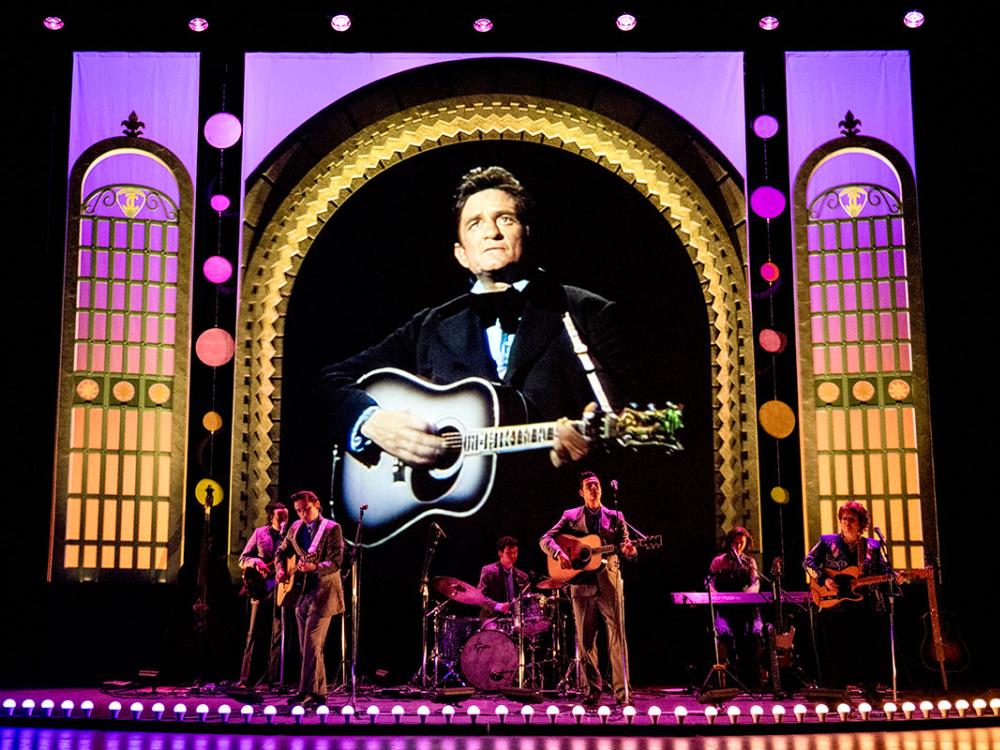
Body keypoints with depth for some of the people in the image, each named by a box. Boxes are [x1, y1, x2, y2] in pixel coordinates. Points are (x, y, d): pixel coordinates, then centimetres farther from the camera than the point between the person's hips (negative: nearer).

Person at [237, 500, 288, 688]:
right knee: (255, 635, 2)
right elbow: (242, 559, 9)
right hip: (262, 589, 1)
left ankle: (271, 679, 7)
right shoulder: (260, 533, 9)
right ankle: (246, 679, 6)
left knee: (278, 637, 1)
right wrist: (255, 562, -10)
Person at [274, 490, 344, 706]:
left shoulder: (332, 528, -8)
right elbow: (282, 552, 22)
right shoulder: (296, 528, 11)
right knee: (307, 647, 10)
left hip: (323, 592, -7)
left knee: (311, 645, -13)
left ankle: (308, 693, -11)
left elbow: (336, 562, -16)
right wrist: (281, 570, 3)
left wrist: (314, 567, -32)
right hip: (302, 592, 7)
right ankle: (319, 693, 18)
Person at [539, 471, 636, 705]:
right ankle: (592, 690, 12)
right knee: (585, 640, 2)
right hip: (581, 584, 1)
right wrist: (559, 553, -15)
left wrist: (629, 549, -18)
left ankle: (622, 691, 0)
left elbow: (624, 545, 6)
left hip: (609, 583, 0)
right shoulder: (570, 517, 10)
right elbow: (545, 539, 4)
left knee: (617, 637, -5)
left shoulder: (615, 517, 12)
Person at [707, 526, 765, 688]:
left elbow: (755, 583, 4)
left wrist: (749, 592, -20)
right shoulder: (718, 561, 15)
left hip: (746, 607, 1)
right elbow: (710, 582, 6)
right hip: (724, 608, -1)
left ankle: (754, 679, -21)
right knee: (725, 632, -33)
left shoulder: (750, 562, 18)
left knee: (756, 632, -29)